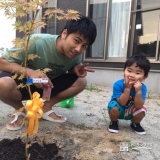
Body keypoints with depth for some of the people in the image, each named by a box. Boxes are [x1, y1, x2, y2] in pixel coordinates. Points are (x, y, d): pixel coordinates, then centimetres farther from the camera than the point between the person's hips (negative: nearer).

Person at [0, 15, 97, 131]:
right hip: (24, 83, -4)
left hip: (49, 85, 5)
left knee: (81, 82, -14)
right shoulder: (37, 42, -31)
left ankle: (46, 107, 1)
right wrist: (29, 72, -42)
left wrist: (76, 69, -19)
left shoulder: (77, 54, -14)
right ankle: (19, 110, -3)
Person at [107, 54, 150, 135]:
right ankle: (114, 122, 1)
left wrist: (138, 91, -41)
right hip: (118, 110, -2)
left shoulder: (142, 88, -21)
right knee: (113, 105, -33)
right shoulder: (118, 84, -28)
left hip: (130, 112, 2)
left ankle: (135, 124, 9)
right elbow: (122, 103, -30)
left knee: (142, 109, -25)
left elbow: (138, 106, -29)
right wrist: (127, 88, -39)